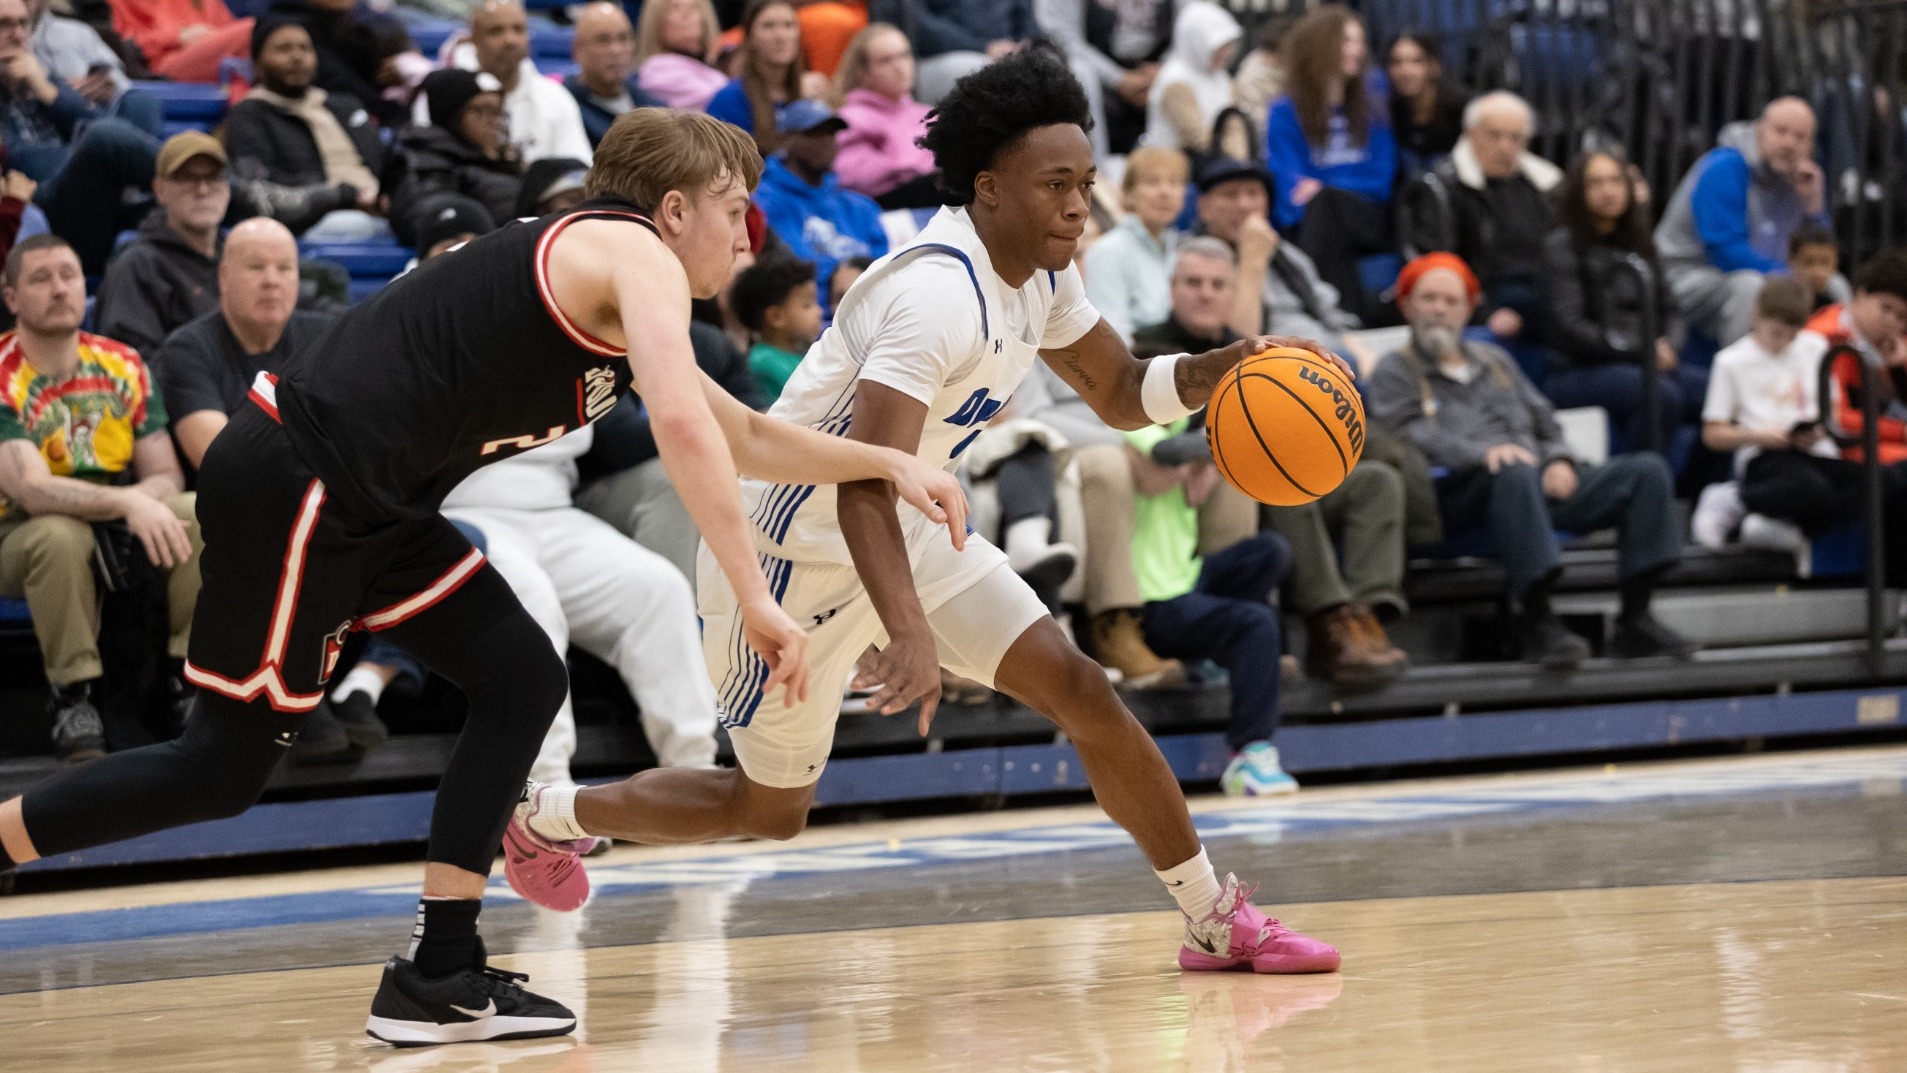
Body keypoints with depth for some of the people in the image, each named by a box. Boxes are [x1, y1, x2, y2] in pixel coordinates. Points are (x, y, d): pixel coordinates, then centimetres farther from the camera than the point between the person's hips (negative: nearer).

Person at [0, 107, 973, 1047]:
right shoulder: (637, 257, -7)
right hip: (292, 482, -10)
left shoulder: (604, 289, 23)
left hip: (363, 503, 10)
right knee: (226, 768, -4)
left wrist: (886, 463, 30)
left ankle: (439, 978, 7)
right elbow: (684, 428, -25)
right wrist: (754, 598, -25)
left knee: (521, 681, 7)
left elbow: (743, 436, 36)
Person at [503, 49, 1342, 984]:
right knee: (769, 809, 8)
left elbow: (1121, 393, 10)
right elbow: (864, 487, -41)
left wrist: (1215, 371, -12)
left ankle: (1217, 922, 1)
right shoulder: (940, 294, -33)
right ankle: (544, 816, 32)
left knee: (1081, 693, -7)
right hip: (796, 553, -8)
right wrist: (909, 634, -54)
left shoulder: (1040, 274, -4)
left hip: (905, 531, 8)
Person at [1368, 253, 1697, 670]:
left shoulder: (1494, 361, 33)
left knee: (1647, 469, -14)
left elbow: (1544, 420, 28)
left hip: (1542, 484, 6)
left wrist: (1559, 460, 3)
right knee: (1516, 473, -42)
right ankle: (1535, 617, -39)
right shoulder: (1395, 373, 14)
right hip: (1462, 493, -6)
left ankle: (1634, 618, -20)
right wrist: (1483, 453, -22)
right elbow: (1409, 436, -5)